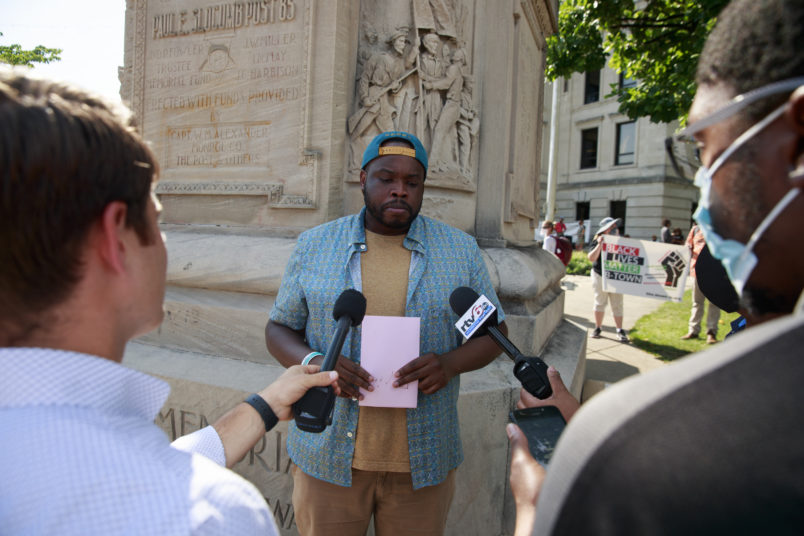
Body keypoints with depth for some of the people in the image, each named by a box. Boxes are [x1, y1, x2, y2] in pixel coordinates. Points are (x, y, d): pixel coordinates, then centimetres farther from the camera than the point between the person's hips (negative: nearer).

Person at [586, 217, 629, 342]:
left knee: (617, 305, 2)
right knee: (600, 302, 9)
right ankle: (598, 327, 21)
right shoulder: (597, 242, -5)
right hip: (599, 276, -2)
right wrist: (600, 245, -26)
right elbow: (591, 258, -18)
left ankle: (620, 330, 9)